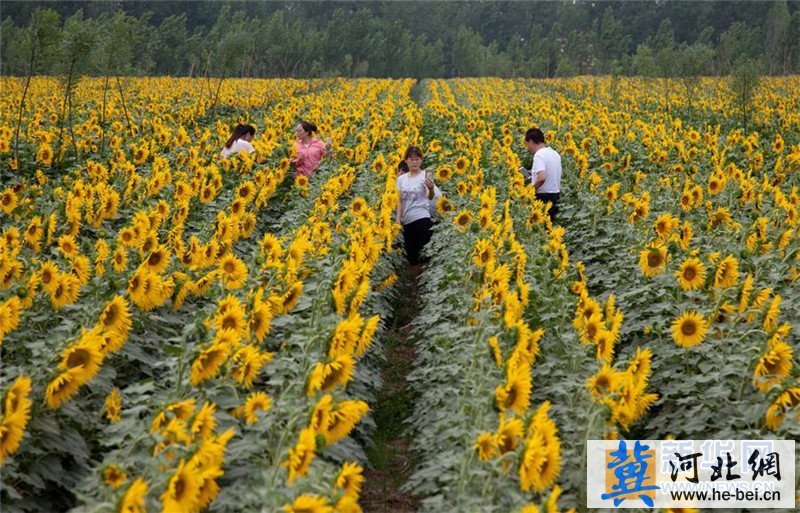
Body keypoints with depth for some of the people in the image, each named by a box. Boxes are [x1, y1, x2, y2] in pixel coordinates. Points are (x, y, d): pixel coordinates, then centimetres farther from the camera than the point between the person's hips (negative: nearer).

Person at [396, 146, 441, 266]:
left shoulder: (425, 176, -4)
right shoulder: (401, 179, 12)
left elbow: (430, 198, -18)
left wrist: (431, 189, -39)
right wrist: (398, 219, 7)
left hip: (422, 219, -6)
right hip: (407, 221, 6)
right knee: (410, 254, 10)